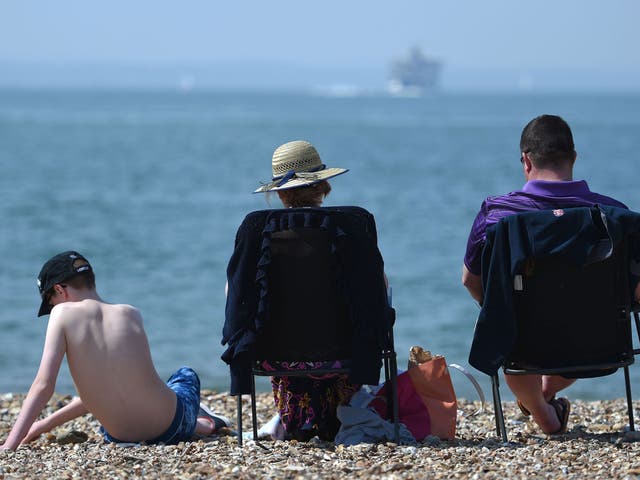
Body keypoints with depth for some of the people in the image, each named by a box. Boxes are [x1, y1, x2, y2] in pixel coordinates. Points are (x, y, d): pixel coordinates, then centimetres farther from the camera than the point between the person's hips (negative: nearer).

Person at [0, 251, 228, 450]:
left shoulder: (63, 314, -11)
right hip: (173, 426, 2)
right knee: (186, 375, 42)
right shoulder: (131, 315, 0)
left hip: (122, 436, -2)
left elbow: (43, 385, -17)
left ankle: (201, 424, 47)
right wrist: (46, 424, 11)